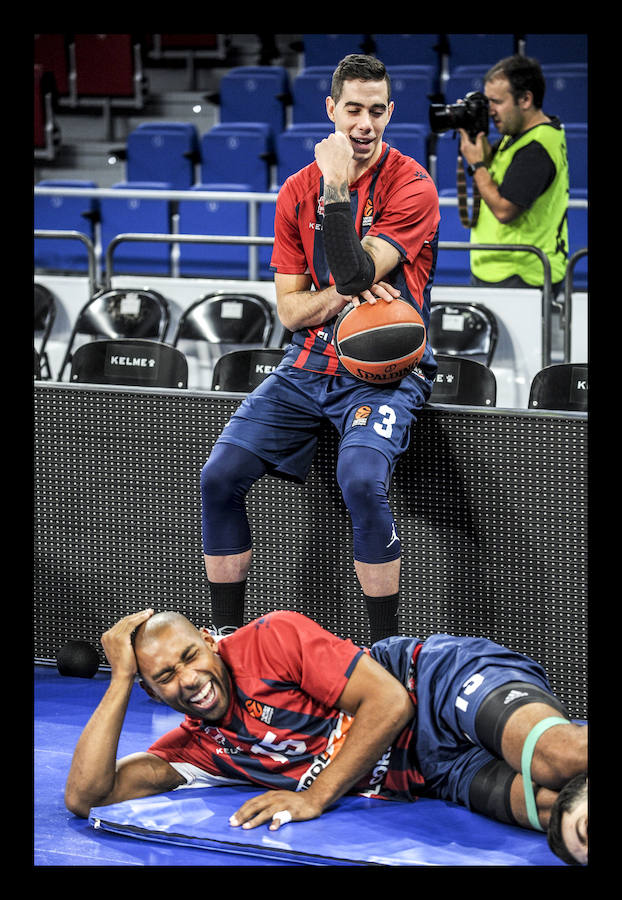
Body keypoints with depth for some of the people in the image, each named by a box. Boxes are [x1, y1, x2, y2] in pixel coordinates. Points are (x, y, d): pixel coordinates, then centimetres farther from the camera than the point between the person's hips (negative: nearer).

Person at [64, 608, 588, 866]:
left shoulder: (269, 639, -6)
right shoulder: (196, 749, 11)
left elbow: (389, 702, -12)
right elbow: (86, 797, 2)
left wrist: (314, 798, -14)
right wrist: (121, 677, 0)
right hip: (438, 776, 4)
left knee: (559, 760, -40)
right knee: (548, 804, -32)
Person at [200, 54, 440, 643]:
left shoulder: (410, 185, -8)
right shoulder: (298, 191, 7)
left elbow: (355, 275, -21)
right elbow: (289, 310, 5)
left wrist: (336, 190, -20)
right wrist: (342, 297, -14)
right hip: (308, 365, 5)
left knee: (361, 481, -32)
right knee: (220, 477, -9)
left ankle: (388, 648, -17)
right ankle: (225, 635, 7)